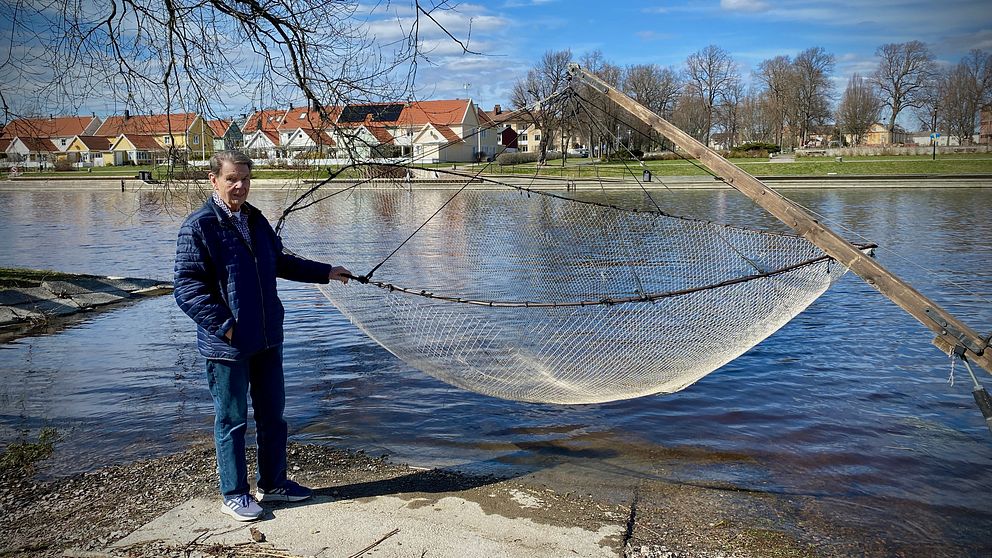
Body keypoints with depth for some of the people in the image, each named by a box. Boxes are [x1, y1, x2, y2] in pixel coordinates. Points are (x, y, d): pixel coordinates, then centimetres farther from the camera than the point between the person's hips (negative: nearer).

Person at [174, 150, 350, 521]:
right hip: (227, 346, -7)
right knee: (232, 421, 5)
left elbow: (279, 263, 25)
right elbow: (187, 288, -15)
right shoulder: (198, 226, -11)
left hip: (267, 340, 7)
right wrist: (223, 326, -21)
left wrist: (325, 273, 23)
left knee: (273, 415, 16)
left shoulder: (255, 219, 11)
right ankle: (234, 495, 20)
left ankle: (272, 483, 31)